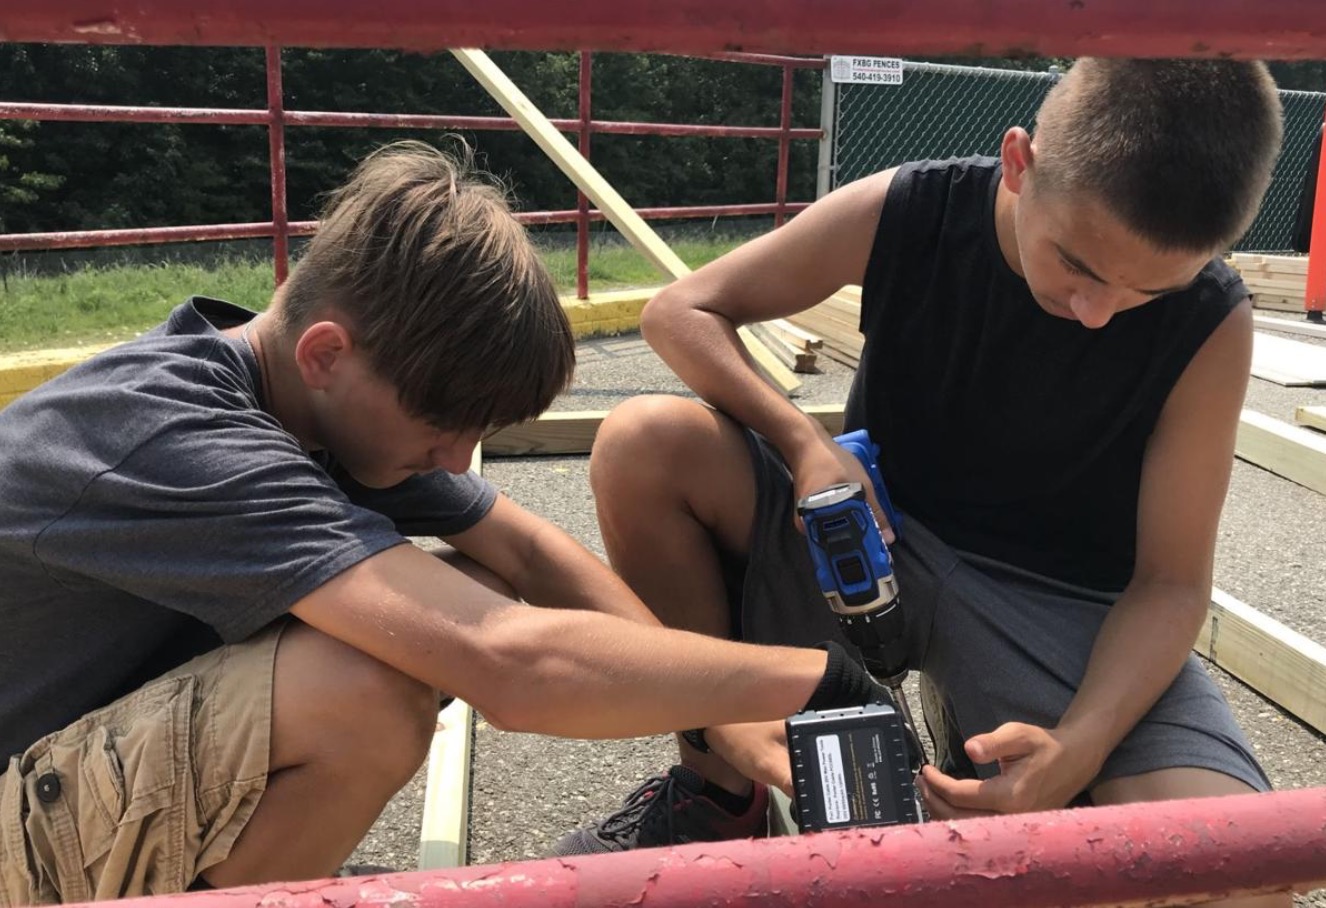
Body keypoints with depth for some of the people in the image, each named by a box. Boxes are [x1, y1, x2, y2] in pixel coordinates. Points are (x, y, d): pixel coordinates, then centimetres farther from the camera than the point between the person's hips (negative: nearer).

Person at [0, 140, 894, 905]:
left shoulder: (334, 390, -7)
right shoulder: (178, 441, -34)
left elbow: (526, 551, -3)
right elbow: (513, 667, -43)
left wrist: (729, 724, -9)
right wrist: (820, 679, -31)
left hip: (121, 745, 8)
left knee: (467, 610, -6)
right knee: (369, 691, -34)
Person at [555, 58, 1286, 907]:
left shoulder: (1210, 326, -17)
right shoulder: (904, 214, -17)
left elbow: (1172, 581, -13)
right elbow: (682, 310, -8)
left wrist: (1078, 746, -31)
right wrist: (804, 442, -25)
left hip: (1070, 608, 0)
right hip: (874, 540, 1)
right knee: (644, 444, -24)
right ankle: (719, 784, -5)